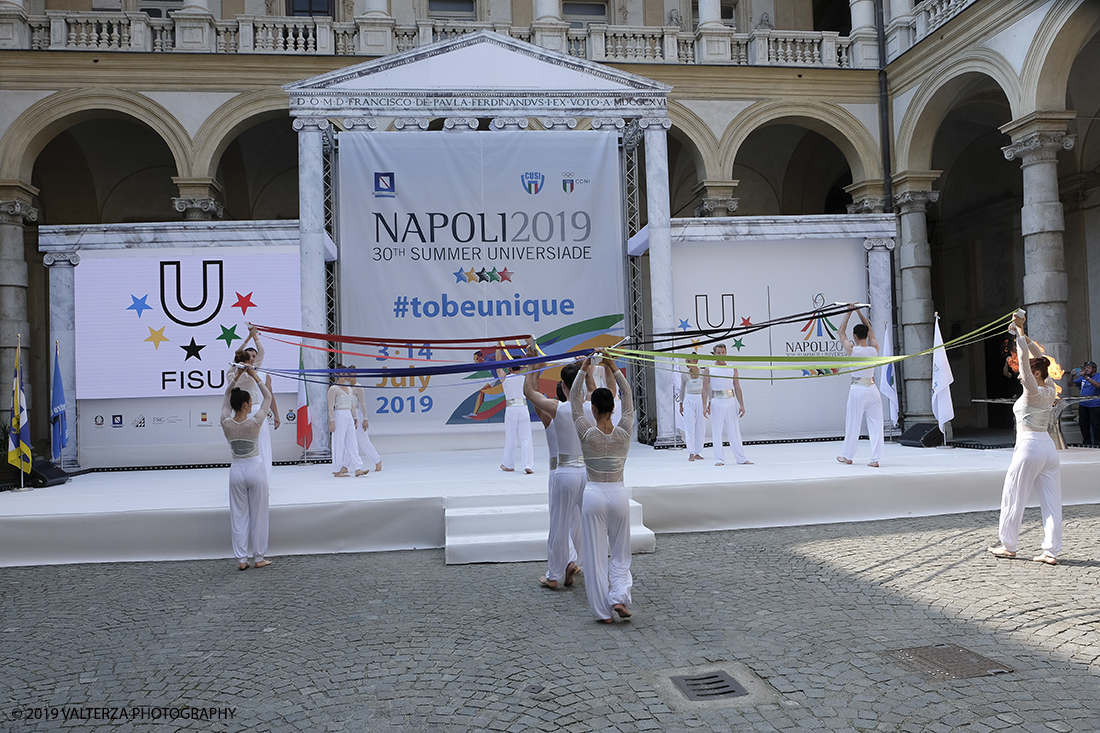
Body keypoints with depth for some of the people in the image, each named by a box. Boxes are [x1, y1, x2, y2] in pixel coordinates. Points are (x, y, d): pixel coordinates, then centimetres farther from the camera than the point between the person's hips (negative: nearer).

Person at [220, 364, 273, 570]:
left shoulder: (226, 423, -7)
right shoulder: (254, 422, -16)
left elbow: (227, 397, 9)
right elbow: (267, 398, -2)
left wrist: (236, 377, 6)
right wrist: (255, 376, -2)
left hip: (236, 470, 3)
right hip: (255, 468, -3)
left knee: (239, 516, 9)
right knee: (259, 515, 6)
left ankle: (241, 559, 12)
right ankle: (259, 558, 13)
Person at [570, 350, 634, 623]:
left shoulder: (587, 434, -11)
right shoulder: (624, 433, -7)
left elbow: (574, 398, -2)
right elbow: (627, 396, 3)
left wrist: (585, 368, -3)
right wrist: (612, 367, -2)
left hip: (593, 495, -2)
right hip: (618, 494, 2)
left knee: (595, 555, 5)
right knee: (620, 553, 16)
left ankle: (604, 611, 9)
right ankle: (619, 597, -1)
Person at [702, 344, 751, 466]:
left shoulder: (732, 369, 10)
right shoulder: (709, 370, 4)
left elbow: (737, 388, 10)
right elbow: (705, 389, 0)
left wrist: (741, 405, 3)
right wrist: (704, 405, -9)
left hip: (731, 402, 1)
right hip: (716, 403, -1)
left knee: (734, 431, 3)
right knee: (717, 432, 0)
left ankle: (741, 458, 9)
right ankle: (719, 459, 7)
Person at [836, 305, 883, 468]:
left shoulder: (852, 350, -9)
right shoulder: (874, 349, 1)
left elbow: (841, 332, 4)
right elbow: (870, 330, 17)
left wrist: (849, 312, 9)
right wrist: (859, 311, 18)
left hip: (857, 389, -3)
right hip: (872, 389, 3)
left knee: (853, 424, 7)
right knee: (875, 425, 3)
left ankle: (848, 456, 19)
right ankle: (875, 459, 1)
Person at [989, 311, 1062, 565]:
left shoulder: (1033, 392, -12)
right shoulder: (1050, 391, 8)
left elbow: (1025, 358, -18)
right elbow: (1040, 359, 19)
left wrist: (1020, 329, -11)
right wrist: (1023, 335, 19)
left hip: (1029, 446, -8)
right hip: (1048, 446, 8)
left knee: (1014, 498, 5)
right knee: (1051, 501, 5)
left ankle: (1008, 546, 14)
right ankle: (1051, 551, 6)